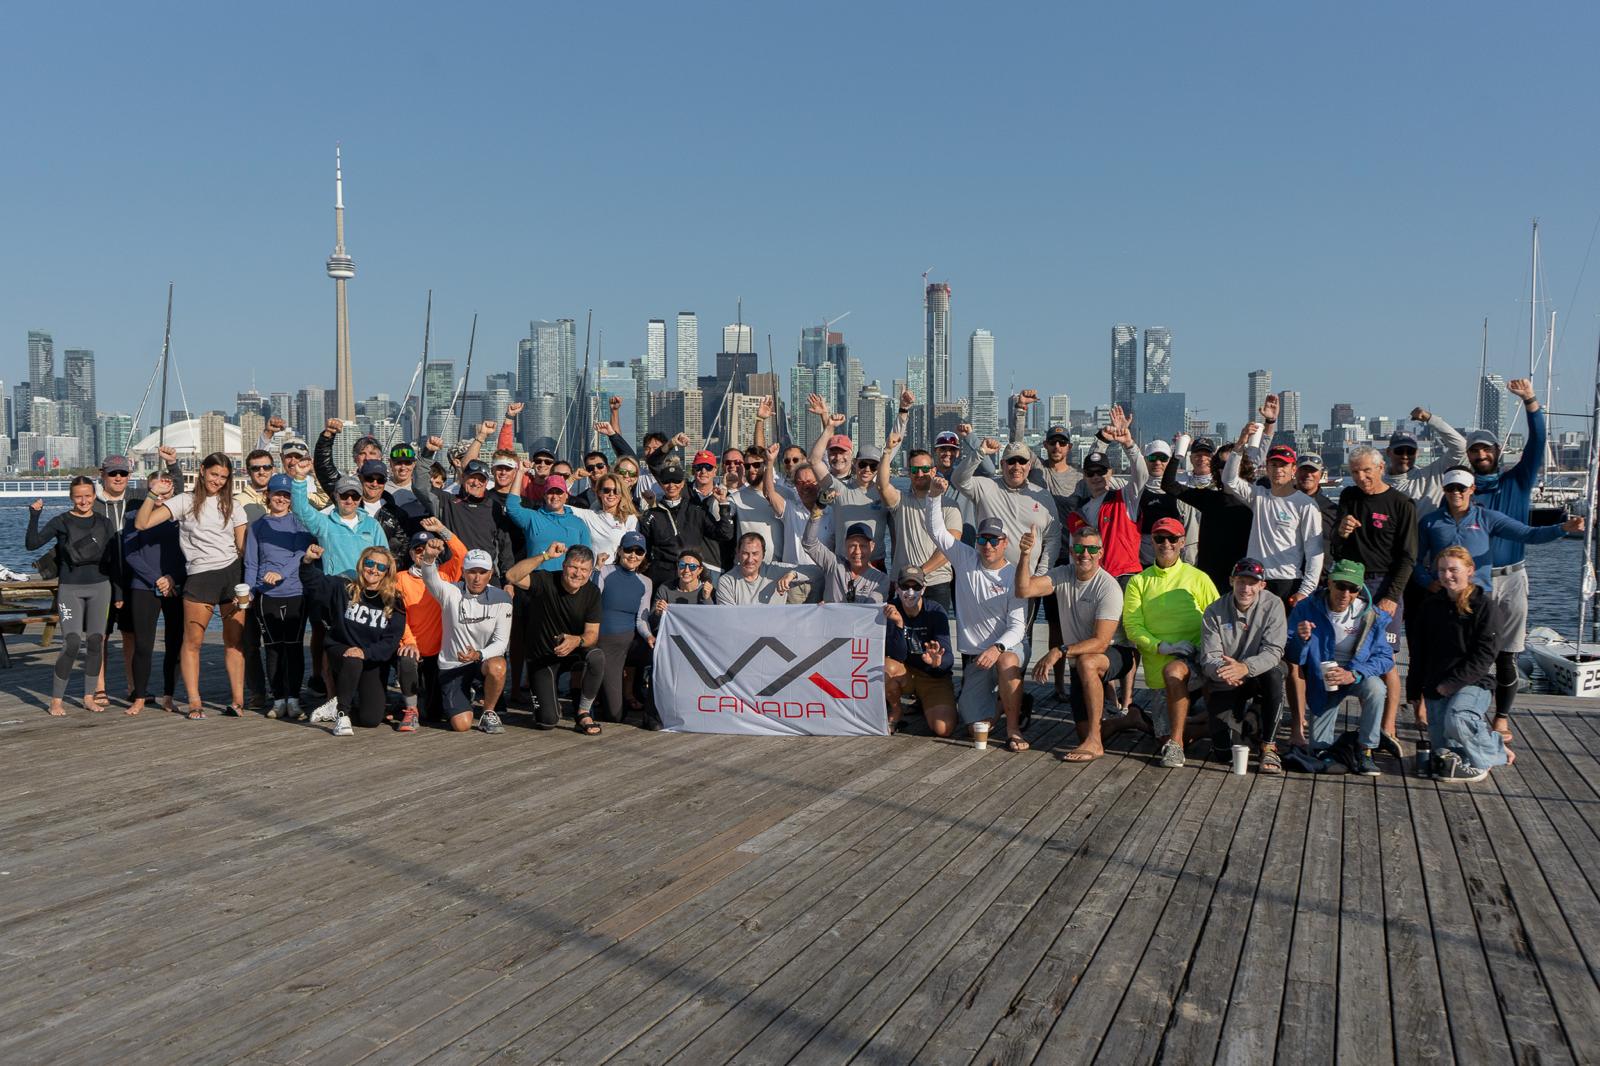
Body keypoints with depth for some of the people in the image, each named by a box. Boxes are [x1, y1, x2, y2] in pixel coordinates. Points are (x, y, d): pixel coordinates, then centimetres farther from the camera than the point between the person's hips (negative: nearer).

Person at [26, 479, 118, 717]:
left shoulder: (105, 523, 7)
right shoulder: (61, 522, 0)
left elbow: (114, 559, 10)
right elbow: (32, 544, -8)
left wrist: (119, 592, 8)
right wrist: (34, 516, -17)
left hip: (100, 587, 3)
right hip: (70, 590, -3)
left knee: (95, 642, 4)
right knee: (72, 644, -12)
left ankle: (89, 696, 15)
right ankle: (56, 700, 0)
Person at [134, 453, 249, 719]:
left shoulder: (231, 506, 13)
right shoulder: (185, 501, 5)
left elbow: (243, 548, 11)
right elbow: (142, 523, -3)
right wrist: (152, 495, -16)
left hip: (233, 573, 2)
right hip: (200, 576, -2)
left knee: (234, 640, 3)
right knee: (192, 641, 0)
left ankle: (237, 700, 8)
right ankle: (194, 702, 6)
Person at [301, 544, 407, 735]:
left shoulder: (394, 602, -4)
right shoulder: (343, 588, -5)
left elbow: (391, 641, -10)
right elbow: (313, 581, -19)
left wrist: (365, 652, -26)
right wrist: (307, 561, -40)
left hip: (372, 663, 2)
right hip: (341, 651, -1)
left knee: (371, 719, -12)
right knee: (353, 662, -40)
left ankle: (337, 708, 20)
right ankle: (342, 714, -20)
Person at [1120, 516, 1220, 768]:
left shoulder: (1197, 578, 4)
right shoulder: (1139, 581, 6)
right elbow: (1132, 626, 0)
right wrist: (1161, 646, -16)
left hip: (1193, 660, -2)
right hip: (1157, 665, 2)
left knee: (1173, 671, -36)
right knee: (1165, 734, -3)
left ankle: (1175, 744, -26)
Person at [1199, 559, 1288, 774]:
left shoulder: (1273, 606, -9)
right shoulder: (1214, 612, -6)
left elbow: (1273, 651, -20)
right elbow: (1209, 658, -12)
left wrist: (1245, 668, -40)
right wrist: (1221, 671, -38)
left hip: (1259, 678, 0)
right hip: (1224, 686, 0)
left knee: (1273, 674, -37)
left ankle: (1269, 746, -21)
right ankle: (1253, 725, 23)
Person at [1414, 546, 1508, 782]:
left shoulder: (1485, 605, -6)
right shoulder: (1431, 605, 10)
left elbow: (1484, 655, -12)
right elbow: (1421, 650, 15)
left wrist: (1452, 683, -16)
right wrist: (1430, 685, 6)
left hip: (1473, 682, -5)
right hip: (1436, 686, 6)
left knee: (1456, 720, -34)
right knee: (1444, 750, 1)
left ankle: (1482, 759, -6)